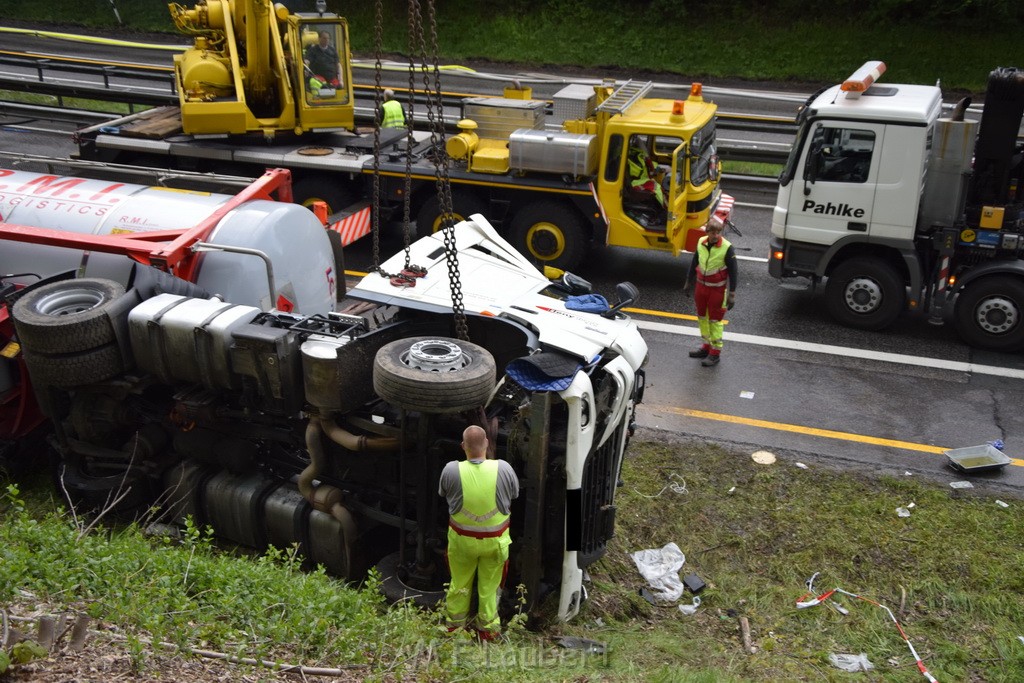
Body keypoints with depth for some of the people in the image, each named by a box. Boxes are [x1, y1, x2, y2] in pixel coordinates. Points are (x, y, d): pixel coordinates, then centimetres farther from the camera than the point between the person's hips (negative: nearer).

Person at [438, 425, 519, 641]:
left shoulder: (452, 470, -23)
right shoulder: (503, 469, -22)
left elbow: (443, 493, -3)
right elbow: (514, 494, -3)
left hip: (462, 539, 0)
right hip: (495, 540, 0)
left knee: (459, 584, 22)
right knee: (489, 587, 19)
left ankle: (455, 625, 40)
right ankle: (488, 629, 35)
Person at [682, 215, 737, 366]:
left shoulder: (727, 248, -18)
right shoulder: (701, 242, -4)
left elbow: (733, 272, -13)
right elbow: (694, 263, 10)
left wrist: (731, 295, -13)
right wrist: (688, 283, 17)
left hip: (717, 289, -6)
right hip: (701, 286, 6)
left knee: (715, 320, 1)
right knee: (702, 317, 16)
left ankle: (715, 353, 11)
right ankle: (707, 346, 32)